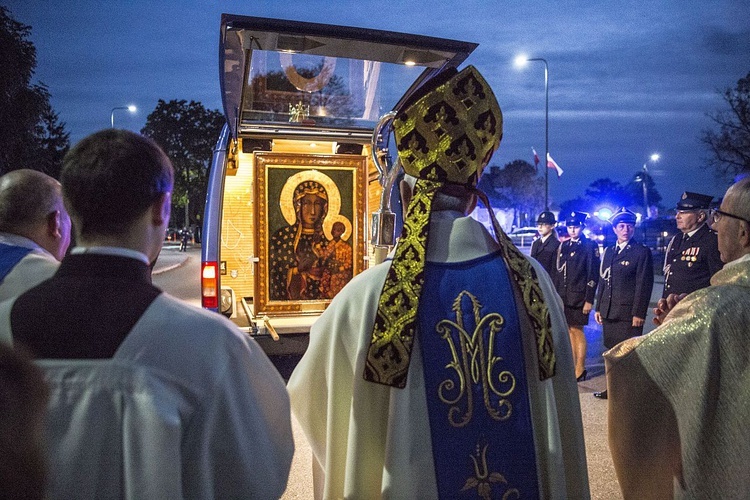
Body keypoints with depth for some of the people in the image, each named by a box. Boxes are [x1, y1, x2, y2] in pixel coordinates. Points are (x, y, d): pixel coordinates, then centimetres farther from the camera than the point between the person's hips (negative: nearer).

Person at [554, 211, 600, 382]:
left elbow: (593, 275, -9)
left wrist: (589, 300, -13)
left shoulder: (590, 246, -6)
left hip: (578, 297, -6)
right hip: (563, 296, 6)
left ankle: (580, 369, 10)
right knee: (568, 330, 12)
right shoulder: (563, 246, 12)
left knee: (576, 330, -1)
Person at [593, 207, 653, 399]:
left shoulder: (642, 252, -4)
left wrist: (639, 313, -13)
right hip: (609, 312, 6)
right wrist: (599, 308, 13)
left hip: (629, 314, -6)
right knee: (612, 351, 12)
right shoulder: (608, 251, 14)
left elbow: (644, 285, -8)